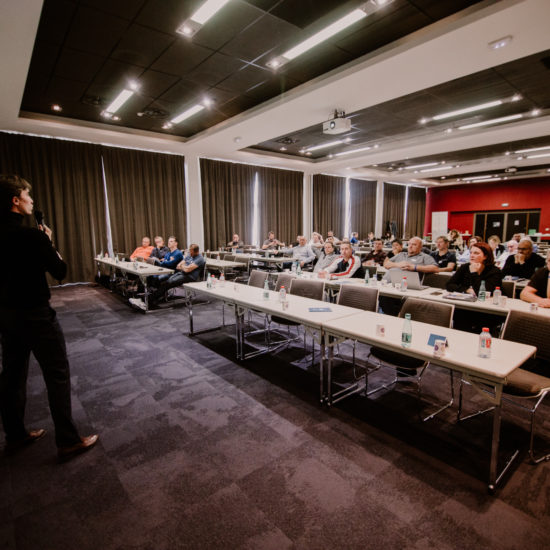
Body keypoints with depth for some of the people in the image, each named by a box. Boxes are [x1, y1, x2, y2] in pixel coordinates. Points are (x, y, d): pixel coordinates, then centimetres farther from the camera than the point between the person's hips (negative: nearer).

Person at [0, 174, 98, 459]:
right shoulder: (32, 235, -21)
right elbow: (60, 271, -12)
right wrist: (48, 242, 0)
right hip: (35, 315, -8)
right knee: (58, 376, 2)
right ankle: (68, 441, 11)